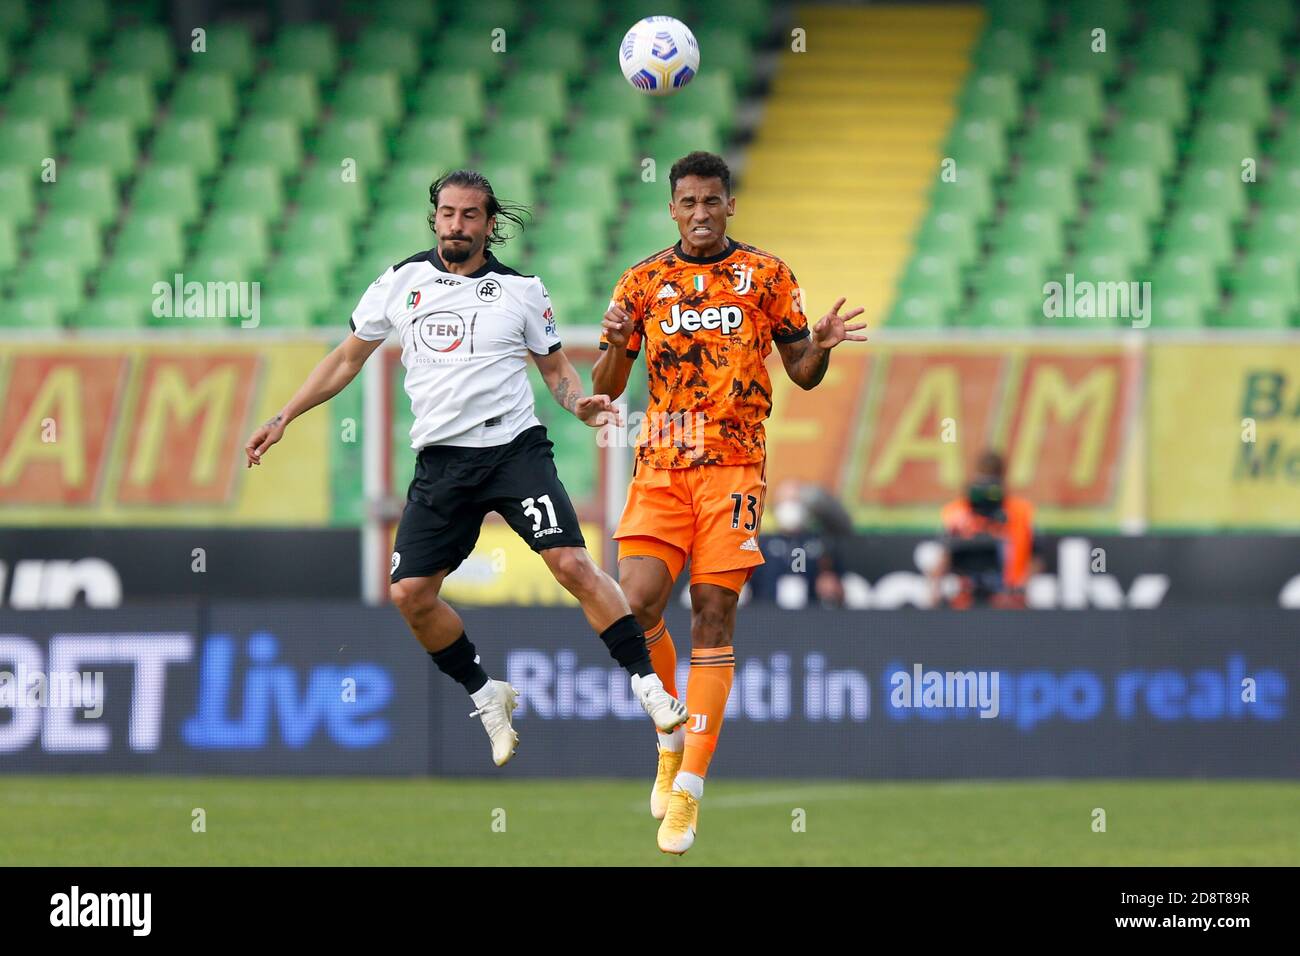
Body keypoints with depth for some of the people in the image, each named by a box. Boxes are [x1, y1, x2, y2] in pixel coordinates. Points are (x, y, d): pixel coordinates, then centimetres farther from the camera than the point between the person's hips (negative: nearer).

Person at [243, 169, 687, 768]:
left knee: (572, 565, -19)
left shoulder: (522, 290, 3)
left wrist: (582, 405, -8)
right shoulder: (401, 283, 7)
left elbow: (555, 368, 14)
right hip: (440, 464, 3)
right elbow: (348, 359, 17)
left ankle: (648, 685, -13)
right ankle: (485, 696, 14)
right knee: (410, 594, -5)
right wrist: (283, 419, 13)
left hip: (515, 448, -3)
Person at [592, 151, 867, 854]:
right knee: (635, 608, -12)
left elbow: (801, 374, 9)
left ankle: (686, 792, -7)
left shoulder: (766, 275, 6)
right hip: (660, 466, 2)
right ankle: (671, 737, 14)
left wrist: (821, 346, -13)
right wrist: (617, 345, -11)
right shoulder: (644, 281, 9)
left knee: (712, 613, -7)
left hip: (733, 464, -2)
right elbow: (605, 387, 10)